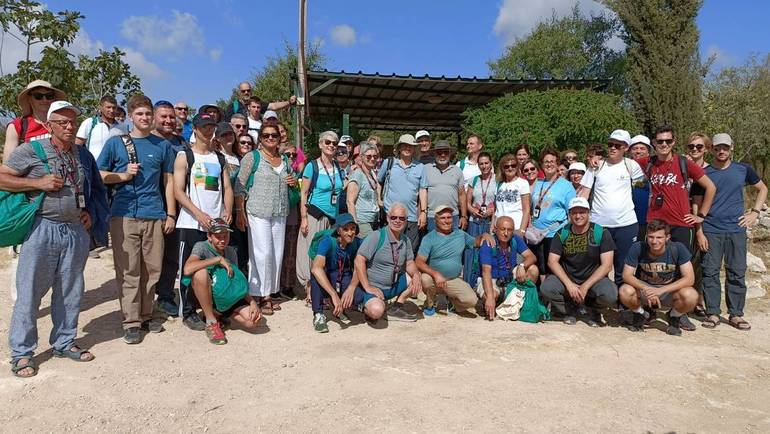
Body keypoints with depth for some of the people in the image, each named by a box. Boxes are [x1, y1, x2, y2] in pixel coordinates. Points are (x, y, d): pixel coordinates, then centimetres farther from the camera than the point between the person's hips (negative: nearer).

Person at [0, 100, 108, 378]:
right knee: (30, 292, 2)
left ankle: (64, 342, 27)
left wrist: (90, 213, 8)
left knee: (71, 291, 12)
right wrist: (37, 183, -14)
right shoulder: (31, 150, -2)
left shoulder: (84, 156, 13)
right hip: (43, 229, -4)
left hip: (77, 231, 5)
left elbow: (97, 190, 23)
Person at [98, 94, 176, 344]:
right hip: (124, 215, -2)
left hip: (154, 216, 2)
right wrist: (122, 176, -7)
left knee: (152, 269, 6)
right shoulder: (115, 143, 8)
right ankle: (131, 322, 7)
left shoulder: (163, 146, 12)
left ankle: (146, 315, 20)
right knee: (128, 270, -1)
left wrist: (171, 214, 8)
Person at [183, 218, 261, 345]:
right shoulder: (202, 246, -12)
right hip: (206, 297, -4)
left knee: (253, 321, -19)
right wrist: (218, 259, -27)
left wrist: (252, 301, -8)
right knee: (201, 272, -35)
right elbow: (187, 269, -33)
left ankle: (219, 314, 12)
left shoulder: (231, 251, 5)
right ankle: (211, 322, -18)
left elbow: (237, 281, 7)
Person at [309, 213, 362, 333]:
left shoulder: (357, 243, -9)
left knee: (360, 296, -28)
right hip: (324, 283, -3)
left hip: (344, 282, 3)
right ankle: (318, 315, -19)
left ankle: (338, 308, 6)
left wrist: (351, 288, -38)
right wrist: (334, 295, -48)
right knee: (316, 274, -35)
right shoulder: (327, 241, -23)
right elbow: (316, 268, -39)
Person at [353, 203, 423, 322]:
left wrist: (416, 274, -15)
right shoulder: (377, 236, -15)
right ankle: (365, 305, 3)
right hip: (373, 286, -7)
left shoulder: (406, 241, 6)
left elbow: (409, 263, 9)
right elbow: (359, 261, -20)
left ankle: (396, 307, 3)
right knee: (376, 311, -33)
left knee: (419, 279, -6)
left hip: (393, 287, 7)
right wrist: (368, 287, -23)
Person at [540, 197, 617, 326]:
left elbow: (607, 265, -11)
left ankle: (587, 307, 3)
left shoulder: (601, 233, -6)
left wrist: (585, 287, -19)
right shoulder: (562, 234, -1)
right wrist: (569, 284, -20)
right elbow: (552, 261, -6)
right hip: (567, 278, 1)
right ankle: (570, 309, 3)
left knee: (610, 295, -33)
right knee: (546, 289, -28)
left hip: (593, 279, -1)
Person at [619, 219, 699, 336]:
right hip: (644, 287, 0)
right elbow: (627, 275, -17)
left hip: (670, 290, 0)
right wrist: (646, 289, -35)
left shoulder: (678, 249, -19)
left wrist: (661, 290, -33)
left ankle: (674, 317, 4)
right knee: (625, 291, -32)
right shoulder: (637, 248, -18)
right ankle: (640, 315, 5)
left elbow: (689, 279, -22)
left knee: (691, 296, -32)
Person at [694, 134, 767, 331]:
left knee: (737, 273, 5)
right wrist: (699, 232, -5)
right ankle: (713, 313, 9)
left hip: (736, 230, 2)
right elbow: (697, 205, 2)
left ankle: (736, 314, 14)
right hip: (710, 231, -1)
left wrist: (755, 212, 5)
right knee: (710, 273, 0)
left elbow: (762, 189, 19)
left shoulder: (743, 169, 7)